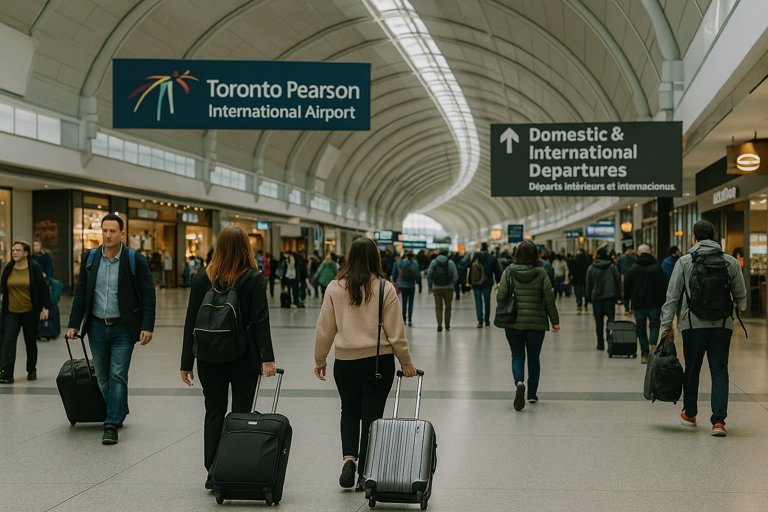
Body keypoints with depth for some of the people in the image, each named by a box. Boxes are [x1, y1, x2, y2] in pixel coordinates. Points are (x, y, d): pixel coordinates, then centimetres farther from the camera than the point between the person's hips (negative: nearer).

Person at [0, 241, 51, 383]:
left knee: (31, 342, 10)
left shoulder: (34, 268, -6)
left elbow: (43, 288, -4)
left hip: (29, 312, -2)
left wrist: (45, 307, -8)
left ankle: (31, 370, 26)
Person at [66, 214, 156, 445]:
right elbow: (81, 293, 8)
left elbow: (148, 295, -7)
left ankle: (112, 425, -3)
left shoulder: (135, 260, -7)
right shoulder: (90, 258, 4)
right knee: (103, 377, 11)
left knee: (117, 376, -7)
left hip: (123, 328, -4)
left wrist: (147, 326, -14)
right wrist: (74, 324, 4)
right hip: (97, 327, 4)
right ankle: (119, 413, 30)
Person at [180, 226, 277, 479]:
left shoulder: (202, 278, 1)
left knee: (214, 413, 10)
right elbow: (260, 322, -12)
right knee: (241, 414, 6)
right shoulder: (254, 279, -6)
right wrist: (267, 358, -12)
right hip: (244, 359, -2)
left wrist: (187, 363, 5)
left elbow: (191, 323, 1)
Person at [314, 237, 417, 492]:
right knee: (372, 414, 8)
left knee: (349, 411, 19)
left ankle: (349, 458, -1)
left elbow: (324, 329, 1)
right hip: (379, 360, -1)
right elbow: (395, 331, -5)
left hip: (345, 361, 1)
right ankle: (364, 473, 11)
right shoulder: (385, 288, -7)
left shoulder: (335, 287, -4)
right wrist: (406, 362, 6)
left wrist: (320, 359, 13)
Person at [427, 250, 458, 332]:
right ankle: (447, 325, 17)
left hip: (437, 288, 0)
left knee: (438, 307, 4)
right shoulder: (451, 263, 1)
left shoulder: (433, 262, 3)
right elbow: (455, 276, -5)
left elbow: (429, 275, -2)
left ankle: (439, 325, -6)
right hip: (448, 288, 0)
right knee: (448, 307, 13)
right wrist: (452, 285, 8)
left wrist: (429, 286, 7)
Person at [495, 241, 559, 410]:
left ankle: (519, 382, -17)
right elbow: (549, 299, -5)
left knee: (517, 356, 11)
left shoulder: (509, 272, -5)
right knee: (533, 358, 14)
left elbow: (500, 296, -9)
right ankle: (532, 394, 21)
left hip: (513, 322, 0)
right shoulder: (541, 273, -6)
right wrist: (555, 321, 4)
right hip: (536, 323, 0)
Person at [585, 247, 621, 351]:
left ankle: (600, 343, 7)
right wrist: (618, 294, 9)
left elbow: (589, 284, 3)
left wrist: (589, 296, 12)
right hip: (610, 296, 0)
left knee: (599, 322, 5)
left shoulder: (591, 268, -1)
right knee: (611, 319, 2)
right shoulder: (612, 267, -2)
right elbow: (618, 281, 1)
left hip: (596, 297, 0)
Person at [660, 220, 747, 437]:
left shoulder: (684, 262, -2)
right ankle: (718, 420, -5)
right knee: (719, 372, 4)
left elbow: (672, 296, -3)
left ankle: (689, 414, 29)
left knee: (692, 371, 13)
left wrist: (667, 325, 2)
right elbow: (741, 295, 10)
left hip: (694, 324, -1)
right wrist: (740, 310, 33)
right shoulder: (731, 262, 3)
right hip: (723, 325, 1)